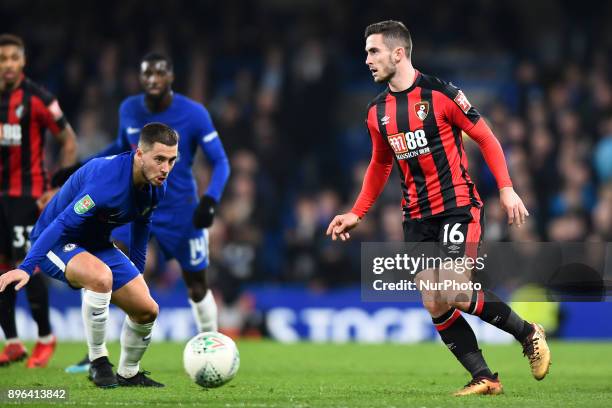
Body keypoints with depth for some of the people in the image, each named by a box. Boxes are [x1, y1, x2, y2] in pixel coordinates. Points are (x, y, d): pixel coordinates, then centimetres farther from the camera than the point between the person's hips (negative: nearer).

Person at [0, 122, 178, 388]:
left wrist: (137, 272, 22)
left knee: (147, 311, 0)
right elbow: (63, 223, -36)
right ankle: (98, 361, -20)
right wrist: (26, 267, -42)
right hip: (57, 241, -8)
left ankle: (128, 374, 26)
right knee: (100, 276, -38)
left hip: (96, 244, 8)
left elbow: (141, 224, 13)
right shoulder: (107, 179, -35)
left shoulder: (156, 187, -8)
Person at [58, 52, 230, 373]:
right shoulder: (129, 110, -1)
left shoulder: (194, 114, -13)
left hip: (180, 211, -3)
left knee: (197, 288, 6)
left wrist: (211, 199, -24)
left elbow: (220, 162, -8)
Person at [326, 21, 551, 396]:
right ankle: (484, 378, 5)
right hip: (417, 217, 6)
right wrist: (356, 214, 18)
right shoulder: (377, 112, 8)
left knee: (452, 295, -18)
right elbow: (380, 165, 23)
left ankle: (528, 333, 4)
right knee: (435, 306, -4)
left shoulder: (440, 94, -10)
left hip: (458, 206, -6)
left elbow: (486, 137, -4)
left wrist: (507, 189, -11)